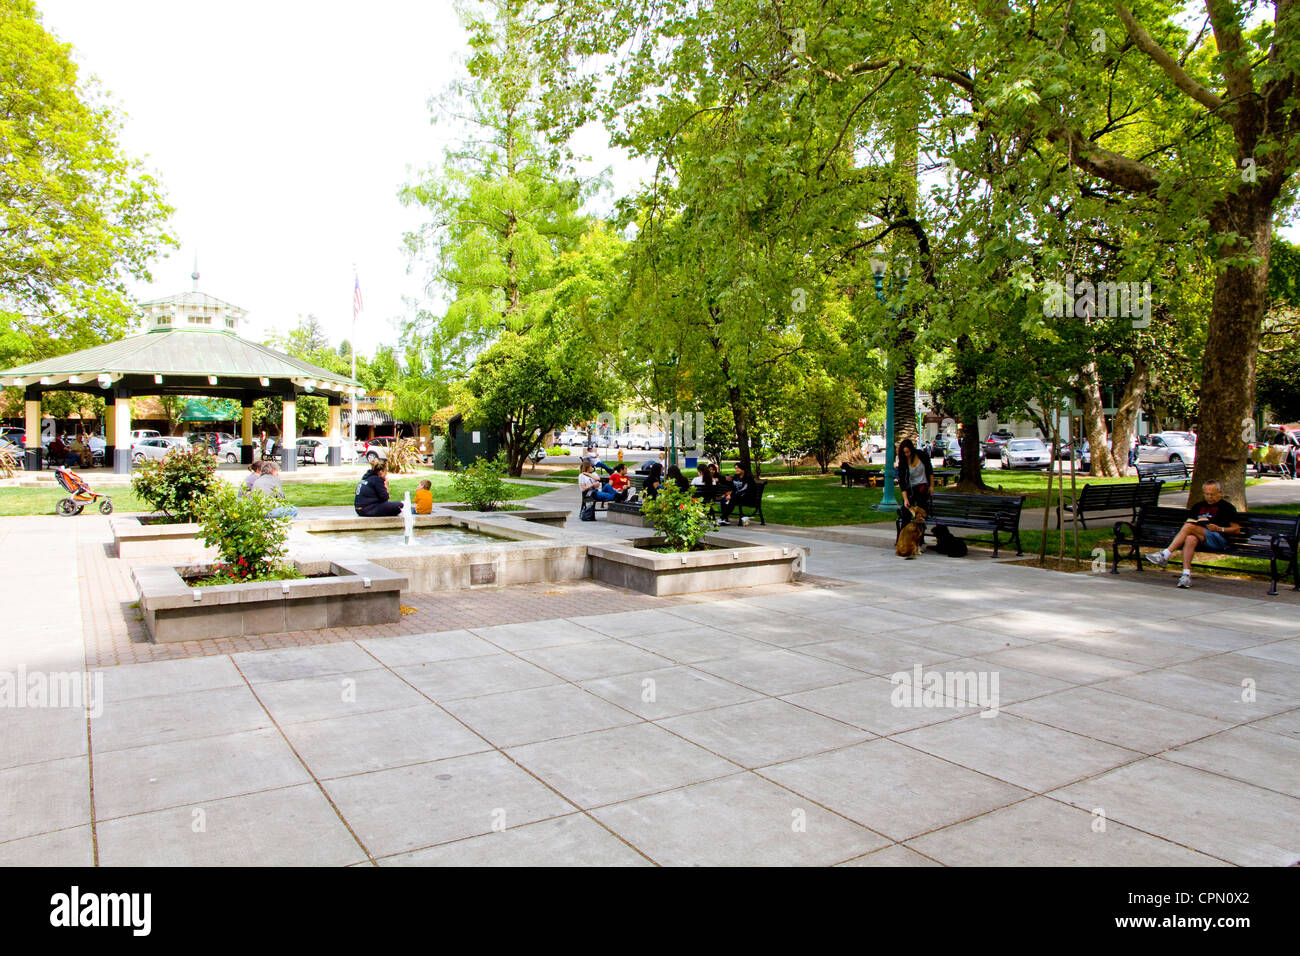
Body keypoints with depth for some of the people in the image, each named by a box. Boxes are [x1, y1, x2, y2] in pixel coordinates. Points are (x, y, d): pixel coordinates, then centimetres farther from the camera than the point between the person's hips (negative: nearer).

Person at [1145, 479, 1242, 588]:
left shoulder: (1227, 507, 14)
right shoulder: (1198, 506, 28)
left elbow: (1236, 529, 8)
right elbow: (1190, 521, 25)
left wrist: (1219, 529, -8)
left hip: (1218, 539, -4)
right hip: (1199, 537, 4)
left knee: (1189, 527, -30)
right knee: (1190, 539, -36)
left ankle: (1165, 555, -36)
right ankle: (1186, 574, -47)